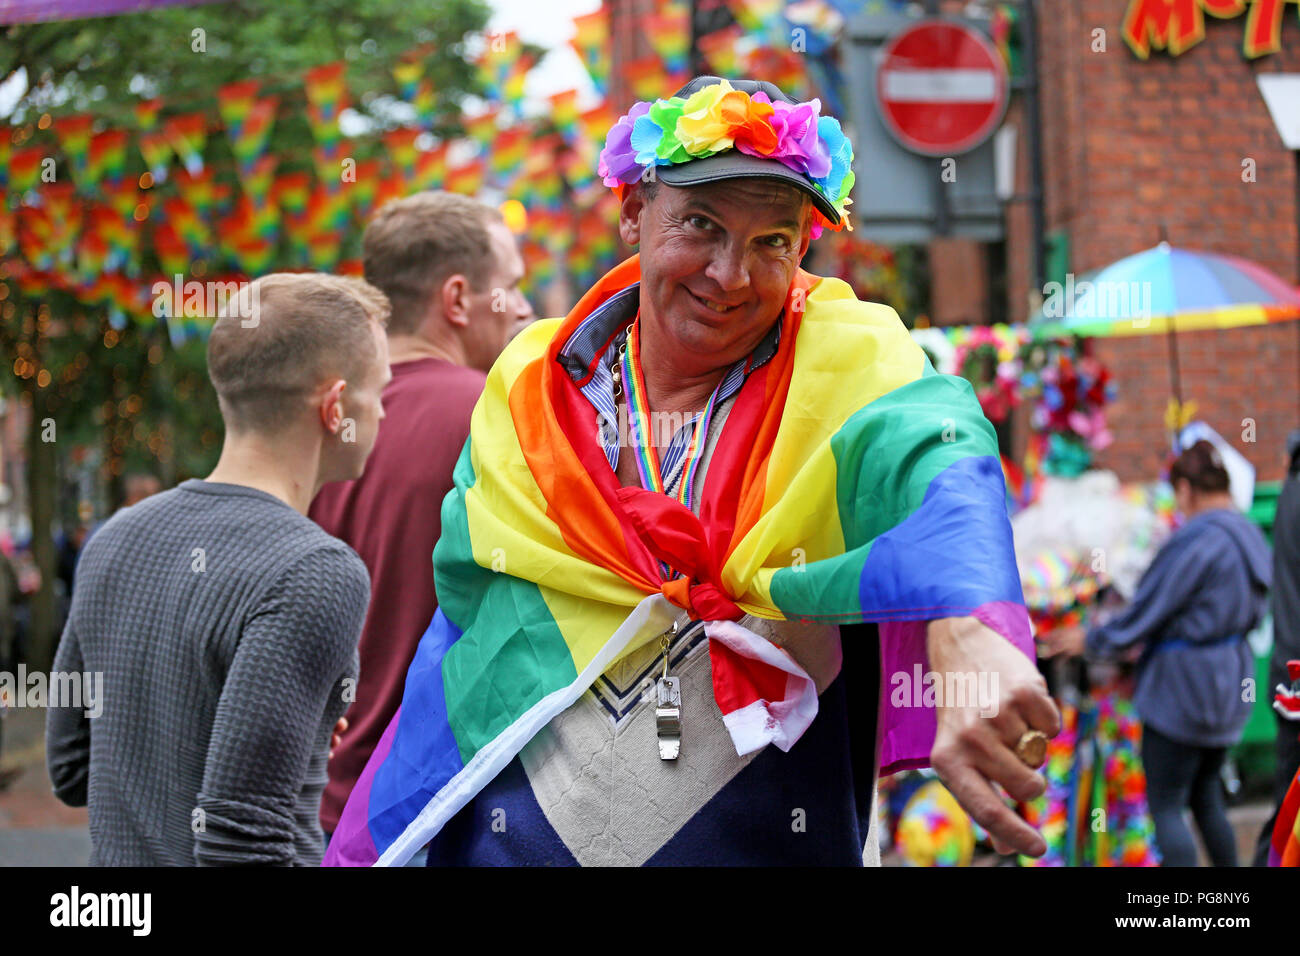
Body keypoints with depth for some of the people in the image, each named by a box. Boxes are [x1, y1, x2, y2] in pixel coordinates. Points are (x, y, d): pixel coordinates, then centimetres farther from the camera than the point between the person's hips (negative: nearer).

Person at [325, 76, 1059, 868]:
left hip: (770, 846, -2)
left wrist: (969, 632, -55)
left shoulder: (848, 366, -8)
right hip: (508, 843, 2)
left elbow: (940, 463, -32)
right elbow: (463, 635, 9)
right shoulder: (527, 395, 2)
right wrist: (359, 852, 8)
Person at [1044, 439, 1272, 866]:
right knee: (1206, 799, 20)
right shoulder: (1251, 538, 7)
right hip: (1230, 684, 9)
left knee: (1165, 807, 0)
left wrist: (1088, 639, 0)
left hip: (1183, 687, -9)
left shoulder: (1195, 541, -21)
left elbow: (1144, 615, -16)